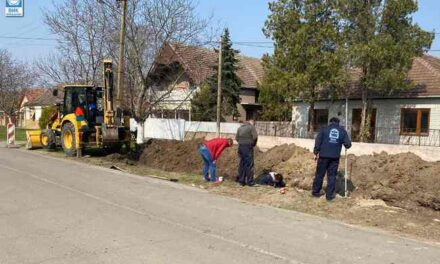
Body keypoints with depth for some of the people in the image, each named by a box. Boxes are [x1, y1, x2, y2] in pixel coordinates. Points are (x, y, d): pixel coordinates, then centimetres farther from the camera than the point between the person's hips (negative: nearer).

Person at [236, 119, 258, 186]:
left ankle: (241, 181, 14)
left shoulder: (240, 128, 15)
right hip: (248, 147, -6)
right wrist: (253, 144, 4)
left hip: (240, 147, 6)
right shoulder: (251, 127, -4)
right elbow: (255, 137, -11)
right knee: (249, 164, -1)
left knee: (242, 164, 11)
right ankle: (249, 181, 0)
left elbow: (236, 138, 14)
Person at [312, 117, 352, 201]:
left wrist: (316, 152, 3)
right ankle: (329, 195, 8)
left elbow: (318, 141, -2)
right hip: (335, 157, 1)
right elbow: (348, 144, 5)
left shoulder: (325, 129, 4)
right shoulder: (342, 131, 8)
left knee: (319, 174, 8)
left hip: (323, 156, -1)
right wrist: (343, 143, 27)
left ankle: (315, 192, 17)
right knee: (332, 176, 7)